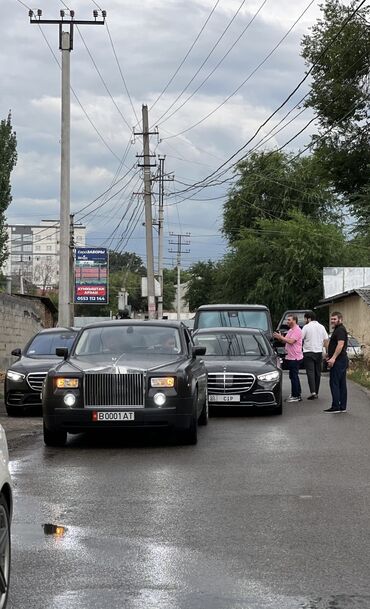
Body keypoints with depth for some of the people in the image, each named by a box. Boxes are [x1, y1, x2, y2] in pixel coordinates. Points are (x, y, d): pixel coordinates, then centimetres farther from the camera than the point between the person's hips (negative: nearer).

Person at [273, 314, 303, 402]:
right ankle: (297, 394, 22)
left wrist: (280, 337, -16)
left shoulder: (297, 330, -14)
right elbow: (285, 341, 21)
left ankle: (296, 396, -5)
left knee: (294, 376, -8)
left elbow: (291, 341, -23)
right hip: (290, 357, 10)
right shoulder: (290, 330, 19)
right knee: (294, 376, 15)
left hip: (295, 357, -10)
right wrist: (279, 338, 3)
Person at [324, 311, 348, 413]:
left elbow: (340, 344, -24)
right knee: (341, 384, 10)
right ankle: (343, 407, 13)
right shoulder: (338, 330, 21)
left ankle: (336, 406, -10)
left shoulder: (340, 330, -13)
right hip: (342, 361, 11)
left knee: (334, 383, -9)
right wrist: (330, 357, 27)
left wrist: (333, 358, -27)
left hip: (338, 361, -11)